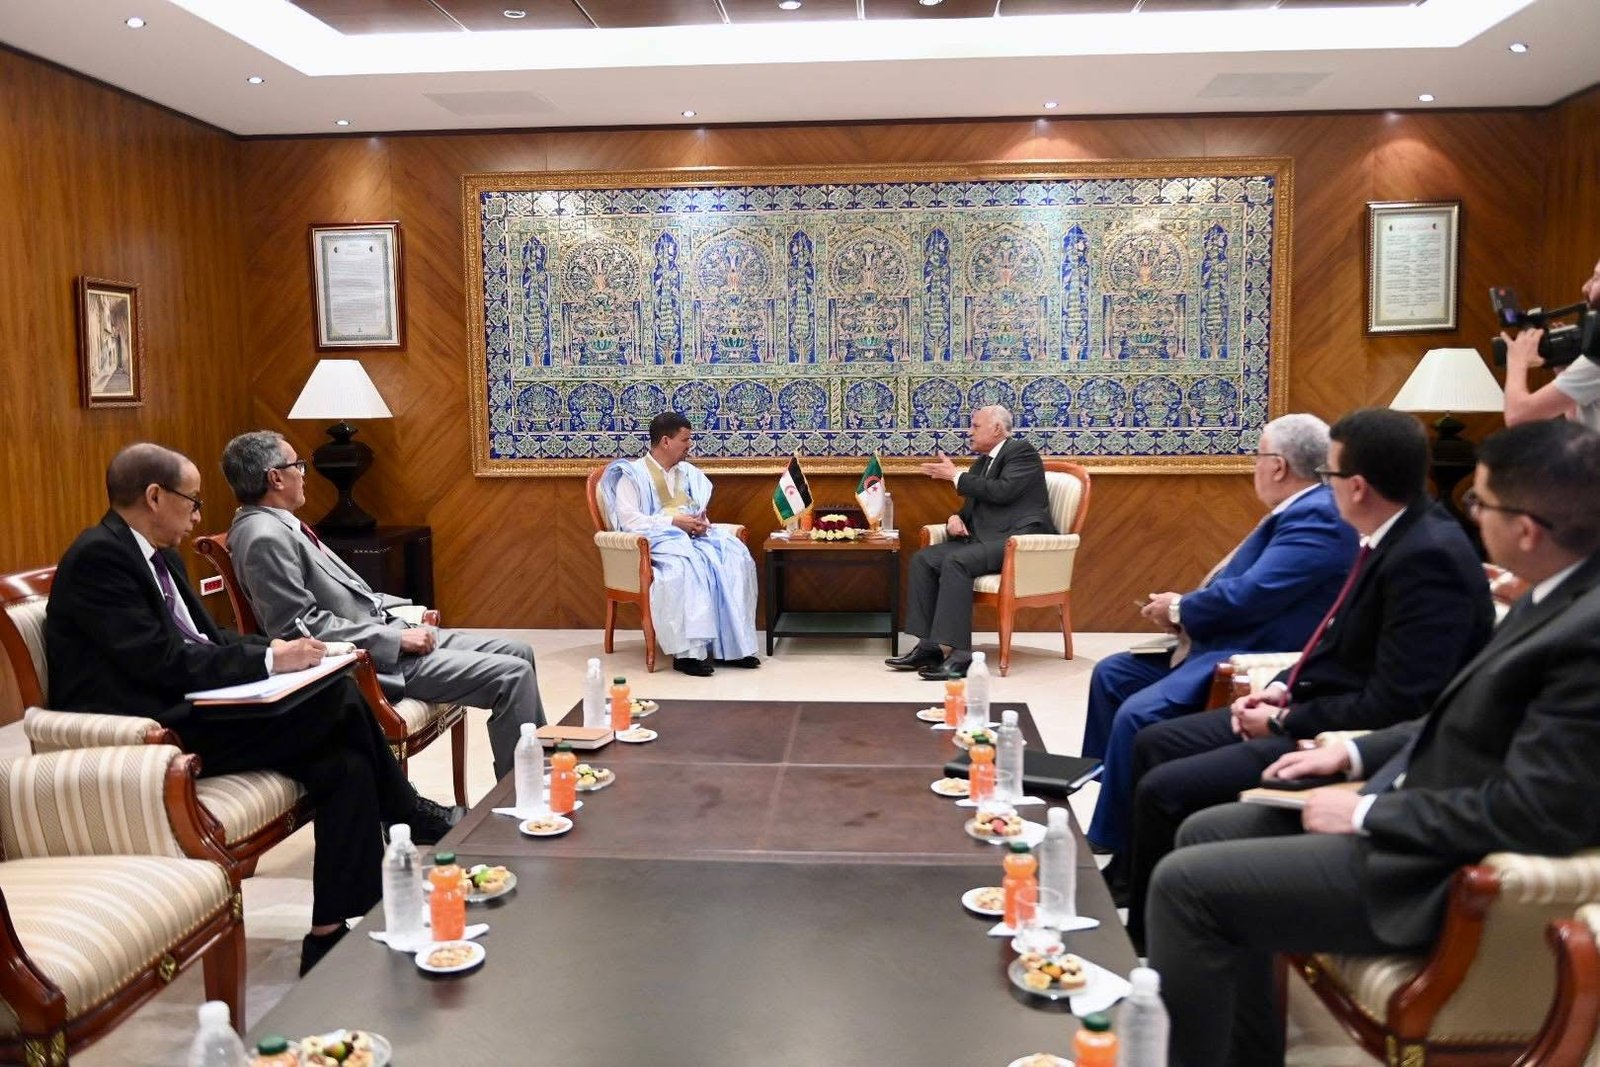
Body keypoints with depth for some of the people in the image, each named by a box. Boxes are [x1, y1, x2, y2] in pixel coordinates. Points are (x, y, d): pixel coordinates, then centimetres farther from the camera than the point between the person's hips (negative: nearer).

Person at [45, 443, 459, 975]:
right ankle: (409, 815, -1)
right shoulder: (98, 556, -13)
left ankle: (330, 936, -7)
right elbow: (161, 661, -21)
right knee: (338, 697, -22)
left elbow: (210, 639, 18)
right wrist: (270, 660, -19)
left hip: (189, 712, 10)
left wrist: (282, 649, -1)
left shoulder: (159, 556, 17)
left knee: (346, 764, -12)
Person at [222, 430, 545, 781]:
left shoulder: (280, 526, 13)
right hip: (371, 660, -10)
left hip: (385, 631, 11)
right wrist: (397, 639, -20)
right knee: (512, 675, -16)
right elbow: (304, 627, -22)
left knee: (517, 653, 9)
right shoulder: (265, 538, -17)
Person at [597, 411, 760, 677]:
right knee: (685, 566, -39)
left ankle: (732, 645, -22)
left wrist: (701, 523, -4)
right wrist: (673, 521, -16)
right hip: (657, 539, -6)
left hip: (692, 536, 6)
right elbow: (627, 518, -10)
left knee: (736, 558, -22)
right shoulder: (633, 474, 2)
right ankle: (688, 651, -37)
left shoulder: (688, 472, 22)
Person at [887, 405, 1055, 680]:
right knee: (923, 560, -9)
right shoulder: (981, 463, 22)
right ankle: (929, 646, -12)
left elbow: (1003, 491, -19)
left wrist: (956, 476, -11)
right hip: (983, 539, 9)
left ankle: (959, 654, -32)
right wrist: (956, 518, 3)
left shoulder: (1022, 451, -3)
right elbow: (972, 507, 27)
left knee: (956, 561, -31)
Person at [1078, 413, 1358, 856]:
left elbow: (1251, 594, -25)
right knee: (1111, 674, 11)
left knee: (1137, 715, -25)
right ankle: (1099, 796, 17)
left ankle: (1115, 850, -9)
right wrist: (1185, 610, 0)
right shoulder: (1299, 511, 15)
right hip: (1229, 645, 12)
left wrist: (1180, 609, -8)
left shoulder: (1317, 517, -18)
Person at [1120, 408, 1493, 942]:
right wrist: (1284, 686, 2)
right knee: (1154, 745, 11)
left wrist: (1284, 723, -15)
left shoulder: (1429, 557, -25)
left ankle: (1147, 947, 7)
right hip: (1318, 707, 10)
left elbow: (1392, 708, -27)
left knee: (1165, 790, -16)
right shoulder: (1396, 534, 4)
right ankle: (1138, 905, 22)